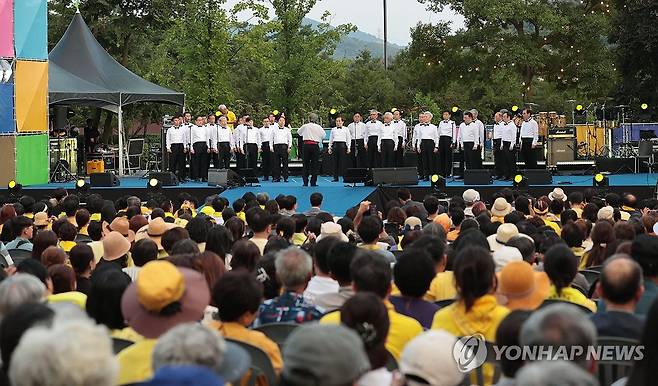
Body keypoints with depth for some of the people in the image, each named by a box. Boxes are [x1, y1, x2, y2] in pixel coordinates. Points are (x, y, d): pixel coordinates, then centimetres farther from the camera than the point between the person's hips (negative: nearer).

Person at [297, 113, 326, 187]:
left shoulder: (305, 126, -1)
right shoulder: (319, 127, -3)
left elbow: (299, 132, 15)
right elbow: (324, 135, 8)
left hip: (306, 145, 1)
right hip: (315, 146, -1)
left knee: (306, 164, 8)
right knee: (314, 164, 4)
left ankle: (305, 182, 4)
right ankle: (313, 182, 1)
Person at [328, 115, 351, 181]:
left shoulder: (346, 129, 7)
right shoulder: (333, 130, 14)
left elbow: (348, 139, 6)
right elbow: (331, 139, 17)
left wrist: (348, 148, 0)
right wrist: (330, 148, 10)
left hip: (343, 145, -2)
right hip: (335, 145, 2)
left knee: (343, 161, -6)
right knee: (335, 161, 0)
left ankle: (344, 177, -3)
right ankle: (335, 177, 4)